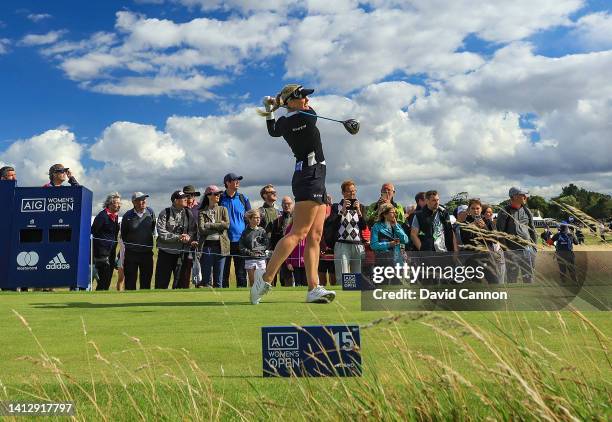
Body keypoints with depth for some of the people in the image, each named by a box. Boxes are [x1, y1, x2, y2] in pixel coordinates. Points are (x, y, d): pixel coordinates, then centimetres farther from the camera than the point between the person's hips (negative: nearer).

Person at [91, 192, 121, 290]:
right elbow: (93, 233, -13)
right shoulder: (102, 215, -11)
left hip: (111, 252, 8)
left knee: (108, 279, 12)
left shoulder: (115, 216, 13)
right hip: (102, 252, -8)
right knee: (103, 279, -7)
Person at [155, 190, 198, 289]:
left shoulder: (188, 214, 8)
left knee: (181, 282, 7)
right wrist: (178, 237, -19)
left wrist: (189, 237, -16)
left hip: (183, 253, 3)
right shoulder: (165, 214, -3)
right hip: (166, 252, -3)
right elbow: (162, 233, -11)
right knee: (161, 282, 4)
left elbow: (194, 230, 6)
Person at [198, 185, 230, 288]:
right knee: (206, 279, 1)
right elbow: (201, 229, -8)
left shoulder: (223, 209, 13)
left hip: (220, 246, 2)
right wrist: (219, 227, -7)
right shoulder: (202, 212, 6)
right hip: (207, 246, -2)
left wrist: (209, 225, -6)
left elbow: (227, 224, -4)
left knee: (218, 280, 5)